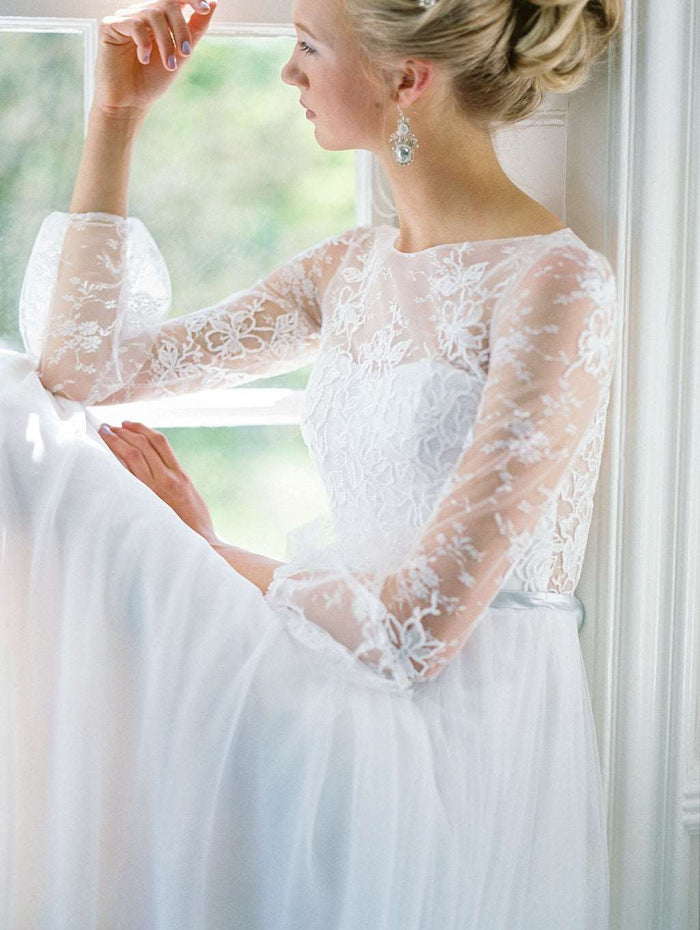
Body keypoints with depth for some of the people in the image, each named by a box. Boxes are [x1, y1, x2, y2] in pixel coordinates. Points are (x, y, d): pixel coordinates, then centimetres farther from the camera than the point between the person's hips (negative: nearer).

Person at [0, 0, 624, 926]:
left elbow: (417, 630, -21)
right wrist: (116, 115, 4)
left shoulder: (559, 285, -18)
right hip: (332, 736, 7)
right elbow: (81, 363, 8)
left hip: (469, 757, -6)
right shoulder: (348, 271, 7)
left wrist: (197, 552, -5)